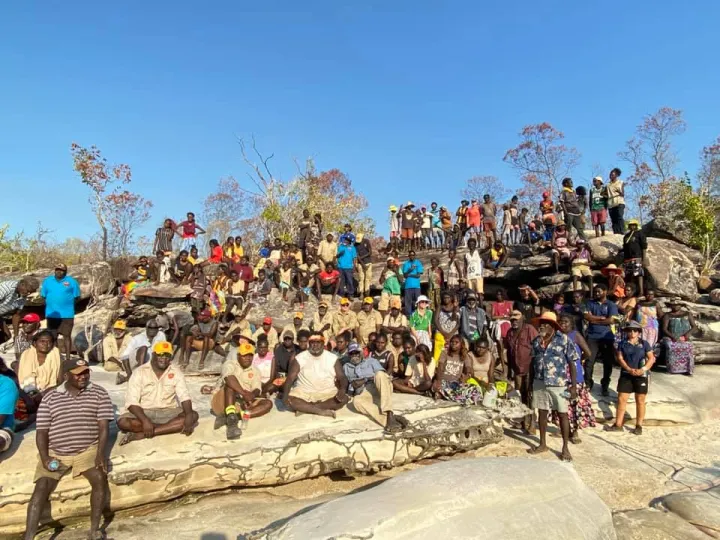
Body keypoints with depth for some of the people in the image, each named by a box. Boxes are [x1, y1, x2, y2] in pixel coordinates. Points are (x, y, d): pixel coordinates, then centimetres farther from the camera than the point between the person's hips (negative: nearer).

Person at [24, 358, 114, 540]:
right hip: (55, 452, 2)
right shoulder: (50, 398, 3)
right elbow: (41, 431, 3)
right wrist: (44, 457, -12)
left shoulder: (99, 393, -1)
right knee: (41, 487, -18)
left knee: (100, 478, -24)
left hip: (88, 449, -2)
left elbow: (104, 426, -6)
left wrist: (101, 454, -16)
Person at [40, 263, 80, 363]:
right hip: (51, 314, 3)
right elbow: (43, 296, 13)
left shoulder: (72, 281, -1)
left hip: (67, 314, -3)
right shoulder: (47, 281, 7)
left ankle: (68, 358, 9)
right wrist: (52, 304, 6)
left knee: (67, 336, 2)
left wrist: (66, 303, -1)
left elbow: (76, 297, 2)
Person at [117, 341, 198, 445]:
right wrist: (145, 420, -29)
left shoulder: (176, 372, 0)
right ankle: (171, 427, -22)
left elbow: (184, 396, -10)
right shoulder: (140, 372, -5)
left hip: (168, 413, 2)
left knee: (193, 416, -25)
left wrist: (189, 415, -29)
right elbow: (131, 401, -14)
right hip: (144, 413, -1)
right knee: (122, 422, -30)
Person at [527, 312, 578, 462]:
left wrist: (574, 385, -11)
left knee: (562, 414, 5)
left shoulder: (564, 340, -9)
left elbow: (572, 363, -8)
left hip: (558, 384, -4)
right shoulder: (536, 341, 4)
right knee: (542, 413, 13)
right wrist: (530, 382, 11)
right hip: (539, 383, 4)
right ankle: (542, 444, 27)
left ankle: (565, 448, 17)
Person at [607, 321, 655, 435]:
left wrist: (643, 369, -14)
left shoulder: (644, 344, 3)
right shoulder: (622, 344, 5)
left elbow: (651, 358, 0)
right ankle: (618, 424, 8)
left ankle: (639, 425, 14)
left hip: (641, 375, -1)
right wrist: (629, 369, -16)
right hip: (626, 375, 1)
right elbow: (620, 358, -2)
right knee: (621, 399, 1)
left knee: (640, 400, 5)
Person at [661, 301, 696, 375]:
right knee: (671, 347, -34)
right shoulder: (667, 315, 7)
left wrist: (688, 333, -11)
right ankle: (672, 368, -30)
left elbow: (693, 327, 9)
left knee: (688, 347, -31)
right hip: (670, 338, -1)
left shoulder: (688, 314, 13)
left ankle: (687, 369, -27)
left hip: (684, 338, 1)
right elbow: (664, 329, -2)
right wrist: (672, 337, -18)